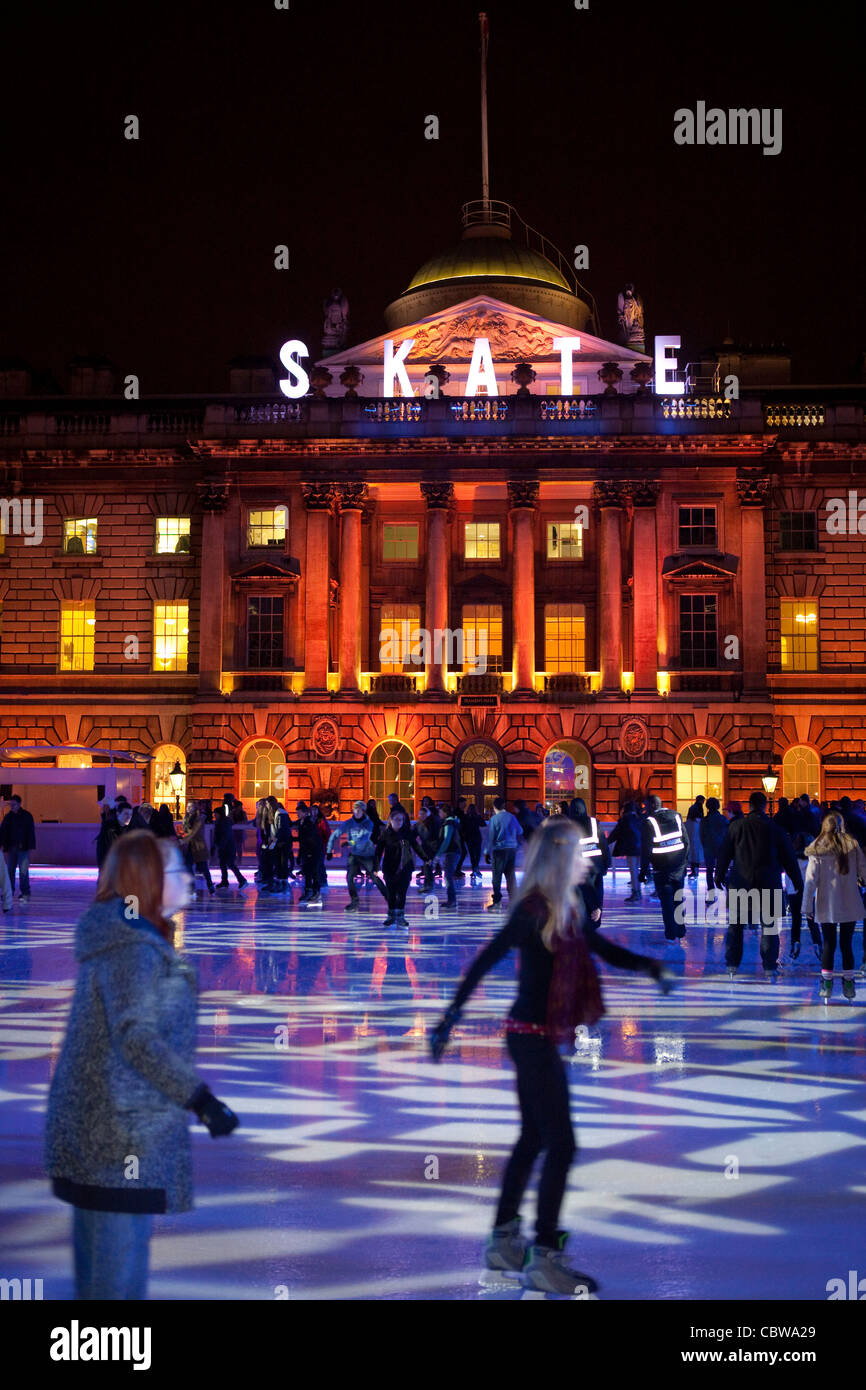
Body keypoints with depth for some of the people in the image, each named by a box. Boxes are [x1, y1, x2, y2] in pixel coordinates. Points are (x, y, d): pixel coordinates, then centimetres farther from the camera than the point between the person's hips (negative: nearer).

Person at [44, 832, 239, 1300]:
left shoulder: (113, 939, 14)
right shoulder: (134, 947, -16)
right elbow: (137, 1037, -24)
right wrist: (199, 1097, -25)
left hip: (88, 1128, 10)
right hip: (124, 1133, -10)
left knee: (96, 1252, 15)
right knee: (121, 1263, -5)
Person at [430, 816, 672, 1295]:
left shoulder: (567, 912, 8)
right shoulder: (534, 910, -17)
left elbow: (607, 951, 17)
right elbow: (484, 963, -19)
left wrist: (650, 966, 2)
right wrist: (450, 1017, -23)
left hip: (544, 1038, 9)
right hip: (532, 1038, -9)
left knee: (534, 1139, 18)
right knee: (561, 1144, -6)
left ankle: (504, 1241, 29)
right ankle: (544, 1260, 0)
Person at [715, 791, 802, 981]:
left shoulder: (736, 826, -1)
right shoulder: (775, 829, -1)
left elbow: (724, 854, 4)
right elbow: (789, 857, 4)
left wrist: (719, 876, 17)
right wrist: (797, 882, 12)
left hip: (740, 882, 0)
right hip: (768, 884, 0)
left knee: (735, 925, 11)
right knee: (769, 926, 5)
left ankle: (732, 965, 14)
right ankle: (770, 968, 1)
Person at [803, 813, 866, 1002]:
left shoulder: (817, 849, -5)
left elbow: (811, 879, -6)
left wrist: (807, 906, -2)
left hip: (827, 906, -1)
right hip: (850, 906, 1)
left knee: (828, 945, 6)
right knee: (847, 944, 10)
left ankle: (826, 984, 6)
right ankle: (848, 983, 13)